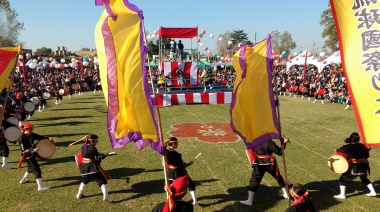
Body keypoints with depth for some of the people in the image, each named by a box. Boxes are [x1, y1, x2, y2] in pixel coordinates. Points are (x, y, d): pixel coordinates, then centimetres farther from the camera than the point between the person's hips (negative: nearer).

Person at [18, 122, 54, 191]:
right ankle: (40, 186, -4)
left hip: (32, 154, 9)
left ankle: (23, 180, 51)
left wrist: (49, 138, -16)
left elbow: (41, 137, 1)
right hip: (28, 156, -9)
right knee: (37, 170, -9)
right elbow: (24, 150, -23)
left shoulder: (32, 135, 0)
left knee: (31, 168, 29)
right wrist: (33, 150, -33)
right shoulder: (22, 138, -21)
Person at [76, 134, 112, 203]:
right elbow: (97, 159, -17)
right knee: (102, 181, -2)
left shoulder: (84, 146, 4)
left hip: (84, 167, 7)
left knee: (84, 180, 32)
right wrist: (105, 156, -6)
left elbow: (82, 155, 15)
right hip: (92, 168, -7)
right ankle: (105, 197, -9)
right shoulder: (93, 148, -18)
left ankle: (79, 195, 40)